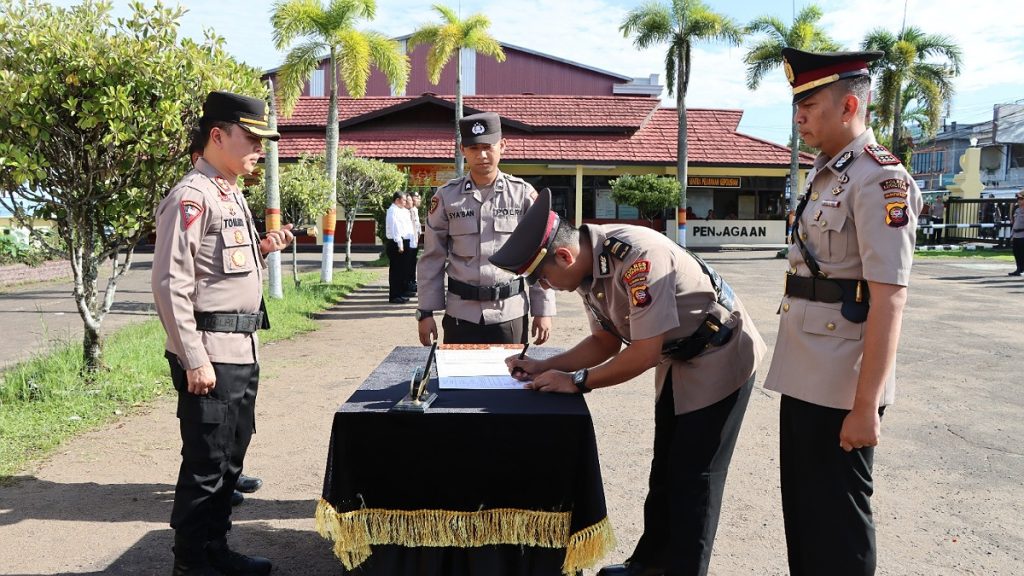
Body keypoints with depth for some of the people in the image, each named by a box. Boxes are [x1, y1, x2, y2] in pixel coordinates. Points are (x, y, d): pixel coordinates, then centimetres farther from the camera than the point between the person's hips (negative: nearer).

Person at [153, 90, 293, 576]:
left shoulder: (231, 195, 15)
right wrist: (194, 360, -21)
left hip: (241, 349, 10)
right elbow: (170, 284, -19)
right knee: (205, 464, 1)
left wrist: (262, 250, 7)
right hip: (210, 353, -9)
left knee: (230, 457, 17)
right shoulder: (191, 196, -14)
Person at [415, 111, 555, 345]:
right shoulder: (446, 197, 1)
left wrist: (543, 310, 0)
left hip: (511, 312, 0)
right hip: (461, 313, 0)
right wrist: (426, 312, 1)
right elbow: (432, 259, 4)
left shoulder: (523, 194, 0)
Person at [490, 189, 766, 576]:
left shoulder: (635, 257, -34)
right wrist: (544, 367, -6)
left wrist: (577, 381, -21)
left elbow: (645, 352, -30)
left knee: (693, 478, -1)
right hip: (677, 361, 9)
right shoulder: (587, 269, -6)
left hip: (719, 358, -9)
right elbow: (606, 341, 5)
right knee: (665, 470, 17)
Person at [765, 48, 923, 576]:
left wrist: (866, 405, -22)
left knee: (837, 516, 6)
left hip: (841, 386, -9)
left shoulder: (879, 178, -15)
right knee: (801, 508, 20)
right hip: (803, 377, 9)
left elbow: (888, 300, -21)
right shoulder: (823, 173, 13)